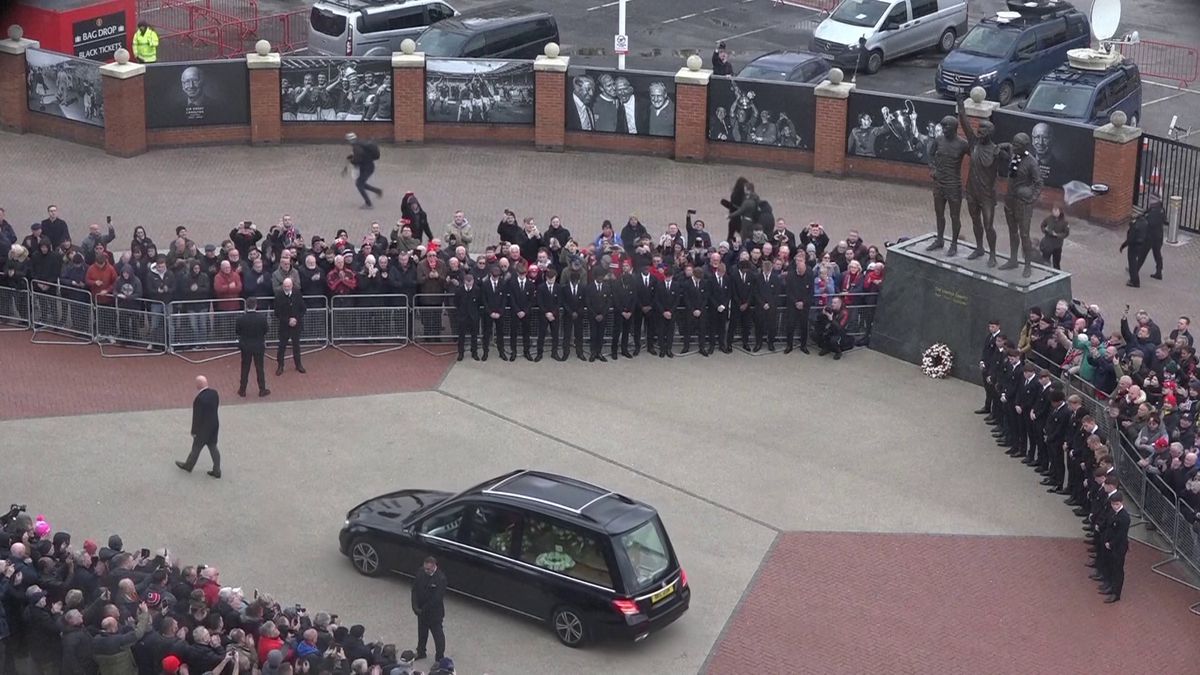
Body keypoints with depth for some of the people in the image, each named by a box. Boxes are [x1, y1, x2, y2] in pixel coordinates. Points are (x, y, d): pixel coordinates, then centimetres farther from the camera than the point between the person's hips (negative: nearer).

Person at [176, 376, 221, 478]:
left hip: (204, 428, -7)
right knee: (213, 447, 16)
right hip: (214, 425, 7)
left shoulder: (200, 398, -30)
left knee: (196, 447, 15)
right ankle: (217, 471, 20)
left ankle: (188, 466, 37)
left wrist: (194, 431, -11)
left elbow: (197, 416, -22)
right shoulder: (214, 392, -8)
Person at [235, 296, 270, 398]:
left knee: (245, 368, 13)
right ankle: (262, 390, 19)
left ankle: (242, 390, 20)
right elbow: (265, 331, -7)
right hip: (259, 346, -1)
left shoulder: (241, 318, -17)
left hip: (245, 346, 1)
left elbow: (237, 331, -6)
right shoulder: (262, 317, -17)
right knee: (259, 368, 11)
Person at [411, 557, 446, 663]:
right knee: (422, 632, 25)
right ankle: (421, 652, 45)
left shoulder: (440, 579, -27)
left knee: (437, 634, 10)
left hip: (434, 612, -6)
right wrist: (415, 606, -15)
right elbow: (415, 589, -4)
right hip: (421, 610, 6)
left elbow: (437, 598, -25)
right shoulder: (421, 572, -10)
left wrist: (423, 609, -19)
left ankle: (440, 658, 23)